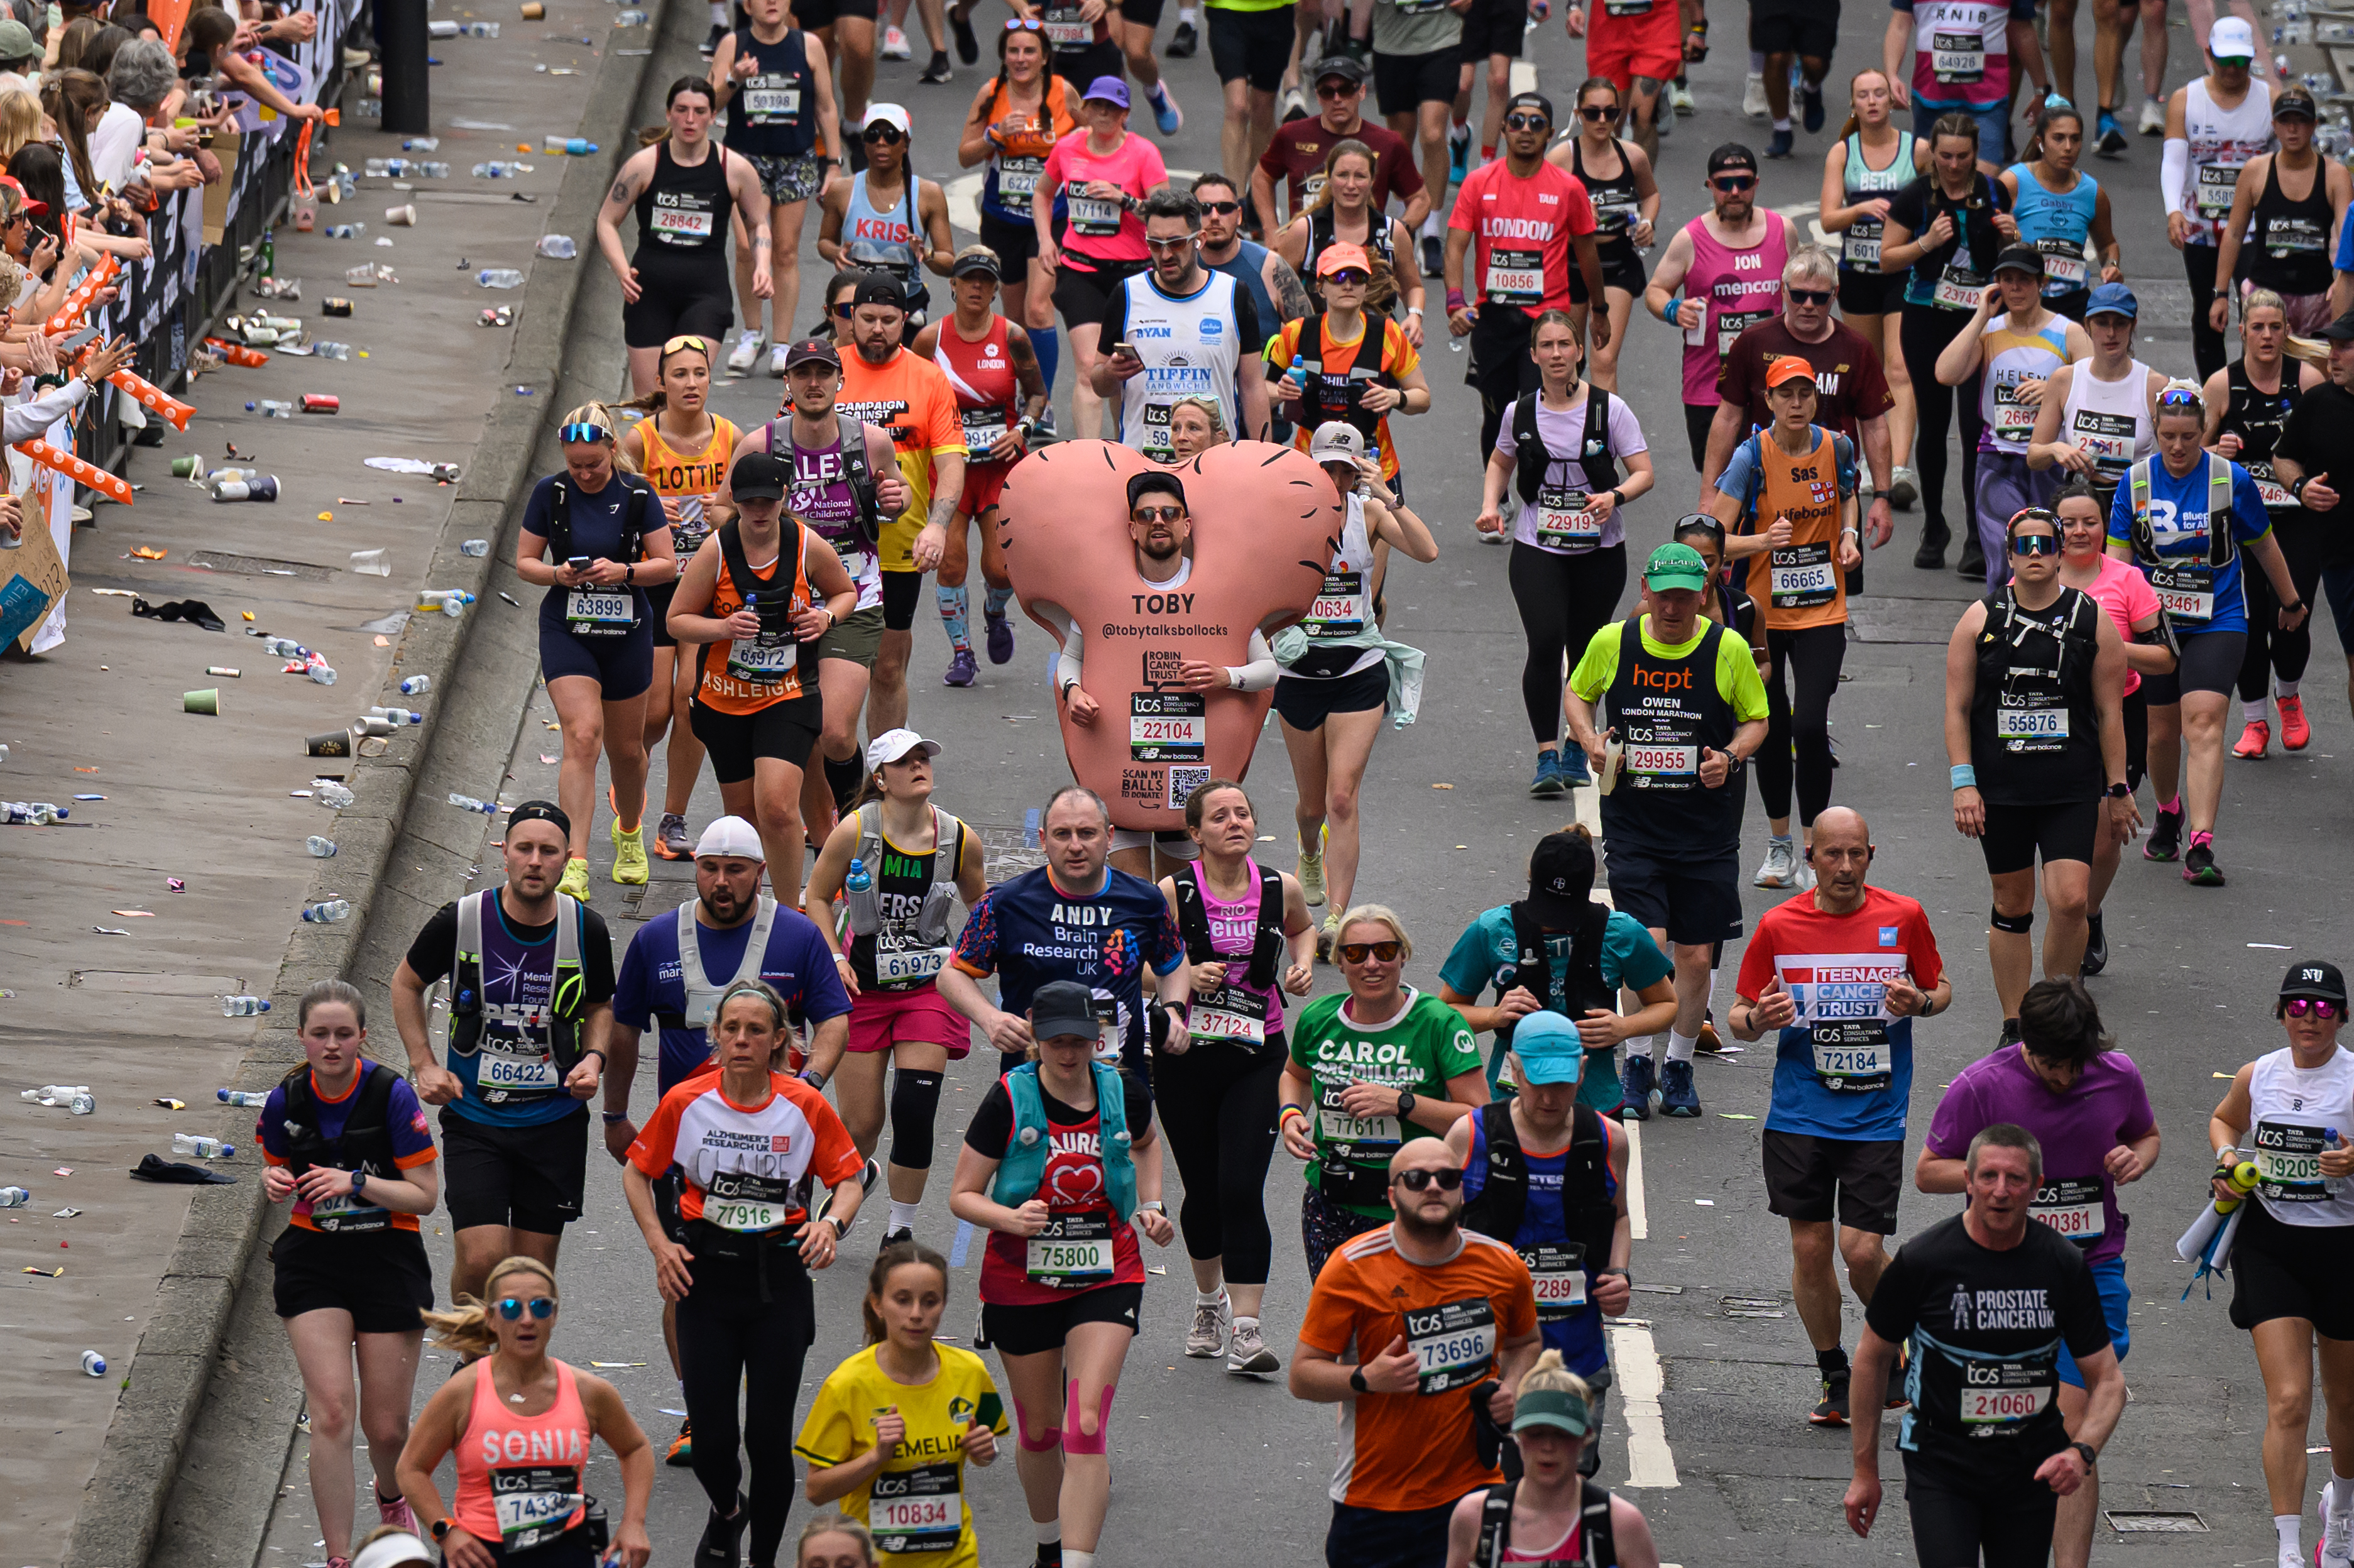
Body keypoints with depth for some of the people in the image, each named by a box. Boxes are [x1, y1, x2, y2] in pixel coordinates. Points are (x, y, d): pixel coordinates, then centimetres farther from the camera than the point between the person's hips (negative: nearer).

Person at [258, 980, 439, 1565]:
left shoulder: (391, 1094, -13)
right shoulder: (286, 1102, -4)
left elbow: (425, 1196, -10)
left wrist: (357, 1183, -24)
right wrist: (275, 1182, -9)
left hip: (388, 1259, -1)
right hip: (312, 1259, 1)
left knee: (386, 1428, 5)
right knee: (332, 1412, -15)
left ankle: (391, 1498, 41)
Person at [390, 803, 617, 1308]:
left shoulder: (586, 930, -4)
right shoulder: (461, 921, -10)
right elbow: (406, 983, 9)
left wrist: (594, 1058, -6)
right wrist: (423, 1065, 0)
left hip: (555, 1120, 2)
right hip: (473, 1117, -2)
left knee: (534, 1268, 5)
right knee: (481, 1259, -12)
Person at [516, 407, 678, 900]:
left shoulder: (637, 495, -5)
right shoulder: (550, 493, -4)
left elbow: (667, 565, -2)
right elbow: (525, 562, 2)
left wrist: (623, 572, -20)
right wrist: (557, 574, -18)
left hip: (627, 635, 2)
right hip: (567, 633, -1)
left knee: (626, 748, 15)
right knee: (582, 737, -19)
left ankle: (630, 832, 45)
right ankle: (576, 865, -24)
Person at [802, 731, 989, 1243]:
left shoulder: (960, 840, -6)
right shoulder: (855, 831, -11)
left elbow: (981, 905, 13)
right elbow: (817, 897, 2)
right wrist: (835, 959, -9)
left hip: (929, 987, 1)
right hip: (863, 988, -1)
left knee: (915, 1112, -12)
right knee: (860, 1124, 1)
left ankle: (901, 1229, 7)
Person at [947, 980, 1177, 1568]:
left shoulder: (1124, 1091, -4)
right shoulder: (1009, 1100, -12)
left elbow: (1146, 1143, 22)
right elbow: (962, 1196, -7)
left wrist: (1150, 1205, 7)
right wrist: (1010, 1218, -27)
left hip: (1107, 1279, 0)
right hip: (1021, 1282, 0)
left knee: (1085, 1426, -16)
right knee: (1040, 1430, 12)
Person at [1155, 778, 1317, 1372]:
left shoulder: (1281, 889, -1)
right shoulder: (1173, 893, -8)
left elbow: (1302, 927, 22)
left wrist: (1303, 963, 2)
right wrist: (1183, 975, -18)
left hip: (1257, 1057, 0)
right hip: (1186, 1056, 0)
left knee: (1242, 1189, -13)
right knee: (1203, 1190, 11)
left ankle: (1246, 1328, -12)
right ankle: (1210, 1301, 38)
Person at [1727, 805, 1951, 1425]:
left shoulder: (1904, 917, -2)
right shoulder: (1778, 926, -2)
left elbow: (1941, 988, 12)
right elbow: (1738, 1017, 6)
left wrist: (1919, 1002, -11)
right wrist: (1757, 1020, -17)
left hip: (1876, 1118, -1)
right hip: (1798, 1114, 1)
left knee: (1862, 1250, -9)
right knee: (1811, 1248, 2)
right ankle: (1835, 1378, 20)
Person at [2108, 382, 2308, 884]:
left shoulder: (2231, 480, -6)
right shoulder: (2136, 482, -2)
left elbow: (2263, 545, 8)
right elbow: (2118, 557, 1)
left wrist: (2291, 602, 20)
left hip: (2217, 622, -2)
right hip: (2155, 623, 2)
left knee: (2203, 725, -17)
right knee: (2162, 731, 9)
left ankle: (2201, 846, -23)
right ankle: (2168, 815, 40)